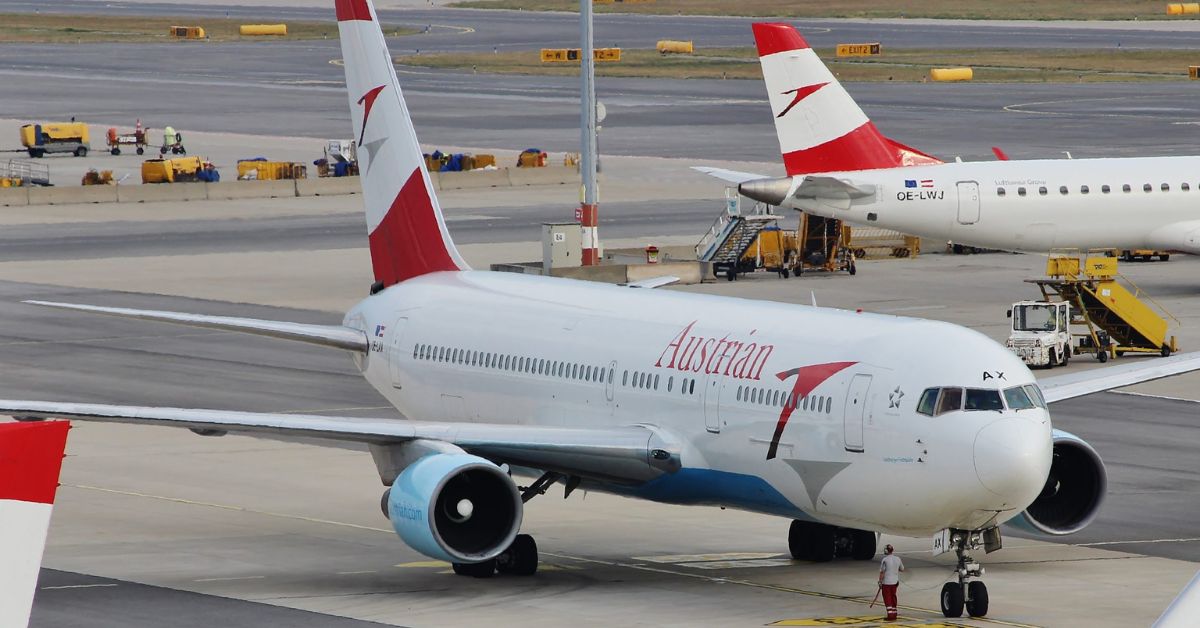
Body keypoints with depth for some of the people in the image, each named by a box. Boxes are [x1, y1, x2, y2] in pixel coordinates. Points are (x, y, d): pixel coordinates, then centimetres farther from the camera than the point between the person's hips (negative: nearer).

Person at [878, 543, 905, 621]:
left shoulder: (885, 560, -16)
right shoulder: (898, 559, -1)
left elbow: (882, 572, -14)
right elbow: (902, 570, 12)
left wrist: (880, 582, -5)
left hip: (886, 582, -5)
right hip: (895, 582, 5)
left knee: (887, 599, 0)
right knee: (893, 598, 18)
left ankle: (890, 615, -7)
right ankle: (894, 614, 24)